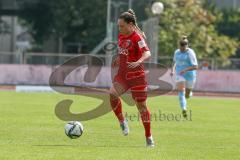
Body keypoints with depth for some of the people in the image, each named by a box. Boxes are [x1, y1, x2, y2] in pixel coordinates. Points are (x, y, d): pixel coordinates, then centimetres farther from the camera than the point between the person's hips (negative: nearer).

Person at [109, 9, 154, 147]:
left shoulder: (137, 37, -13)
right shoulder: (121, 36, 9)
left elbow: (147, 53, -27)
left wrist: (138, 62, -45)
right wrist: (118, 60, 13)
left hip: (136, 75, -6)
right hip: (122, 74, 6)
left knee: (141, 105, 2)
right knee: (112, 94, -21)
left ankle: (149, 137, 14)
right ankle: (122, 121, -1)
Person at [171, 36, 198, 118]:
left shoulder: (190, 53, -14)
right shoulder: (177, 52, 3)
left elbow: (195, 67, -19)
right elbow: (174, 62, 24)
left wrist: (185, 70, -31)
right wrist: (173, 70, 7)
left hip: (189, 75, -3)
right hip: (180, 75, 3)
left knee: (187, 96, 10)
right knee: (181, 91, -21)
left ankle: (189, 93, 48)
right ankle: (184, 109, -29)